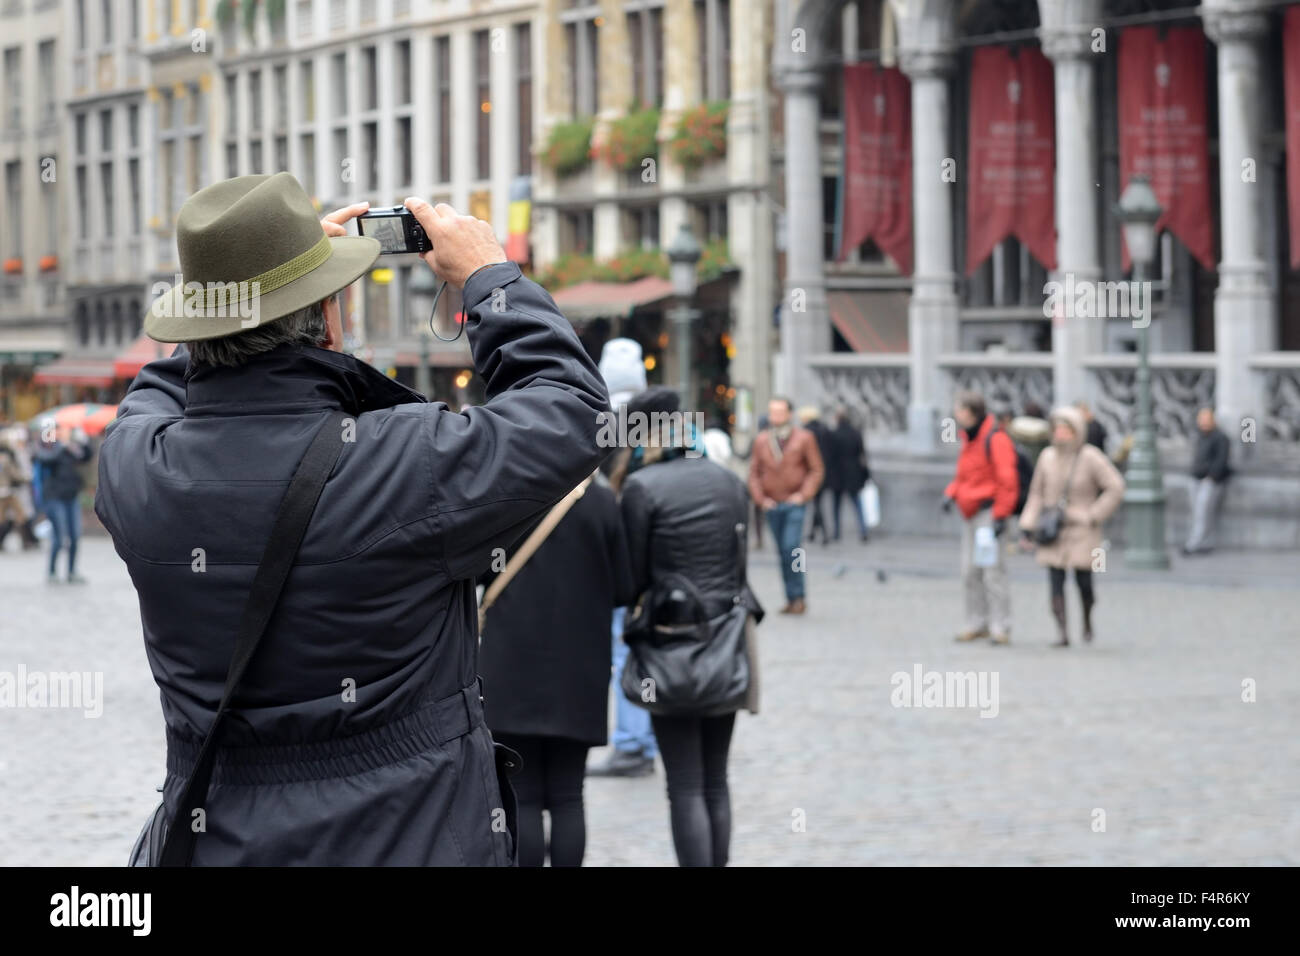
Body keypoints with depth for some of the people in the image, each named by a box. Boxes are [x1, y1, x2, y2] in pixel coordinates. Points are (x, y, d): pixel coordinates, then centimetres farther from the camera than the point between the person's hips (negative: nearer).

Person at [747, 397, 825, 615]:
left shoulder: (804, 438, 0)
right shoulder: (761, 440, 8)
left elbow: (817, 470, 1)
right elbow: (754, 472, 11)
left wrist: (804, 495, -9)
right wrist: (760, 498, -1)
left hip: (794, 503, -4)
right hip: (771, 505, 4)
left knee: (791, 548, -16)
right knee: (783, 553, 5)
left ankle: (798, 597, -8)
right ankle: (792, 598, 11)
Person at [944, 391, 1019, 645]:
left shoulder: (995, 439, -13)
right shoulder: (969, 439, 17)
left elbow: (1007, 479, -17)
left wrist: (1000, 516, -20)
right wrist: (951, 493, 7)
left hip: (988, 511, -9)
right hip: (970, 512, 9)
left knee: (992, 570, -10)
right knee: (970, 571, 9)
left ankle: (1000, 628, -9)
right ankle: (978, 624, 16)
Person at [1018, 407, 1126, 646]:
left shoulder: (1091, 457, -8)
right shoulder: (1048, 457, 4)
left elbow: (1115, 488, -9)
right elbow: (1037, 494, 10)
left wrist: (1094, 517, -11)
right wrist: (1028, 526, 5)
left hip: (1081, 530, -3)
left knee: (1083, 580, -2)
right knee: (1055, 581, -6)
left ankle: (1087, 619, 27)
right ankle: (1062, 633, -6)